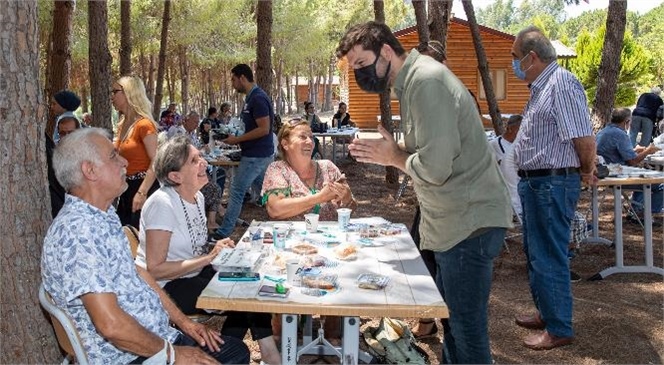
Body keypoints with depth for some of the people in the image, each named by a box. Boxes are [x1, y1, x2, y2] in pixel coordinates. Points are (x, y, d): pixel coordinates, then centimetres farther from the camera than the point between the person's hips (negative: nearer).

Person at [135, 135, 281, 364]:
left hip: (192, 275, 8)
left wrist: (219, 250, -5)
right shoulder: (162, 204, -21)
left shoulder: (198, 197, 4)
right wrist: (208, 258, -25)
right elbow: (154, 269, -23)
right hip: (164, 288, -8)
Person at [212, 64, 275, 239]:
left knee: (237, 192, -4)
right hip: (261, 154, 10)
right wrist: (237, 139, 10)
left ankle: (224, 232, 4)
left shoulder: (258, 98, -19)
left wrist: (237, 139, -18)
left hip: (256, 156, -10)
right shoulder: (253, 97, 12)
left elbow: (264, 129, -24)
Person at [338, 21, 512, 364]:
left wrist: (393, 156, -7)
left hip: (469, 223, -10)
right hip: (456, 220, 10)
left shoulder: (426, 81, -18)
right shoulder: (414, 80, 13)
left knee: (466, 329, 0)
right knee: (453, 321, 20)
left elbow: (435, 167, -24)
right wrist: (388, 153, 5)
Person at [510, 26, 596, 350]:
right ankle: (546, 313, 34)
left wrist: (586, 172, -6)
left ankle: (559, 329, 11)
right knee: (536, 252, 19)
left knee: (549, 258, -2)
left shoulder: (561, 83, -18)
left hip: (552, 183, -10)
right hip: (535, 182, 10)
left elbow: (584, 138, -21)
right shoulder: (541, 87, 14)